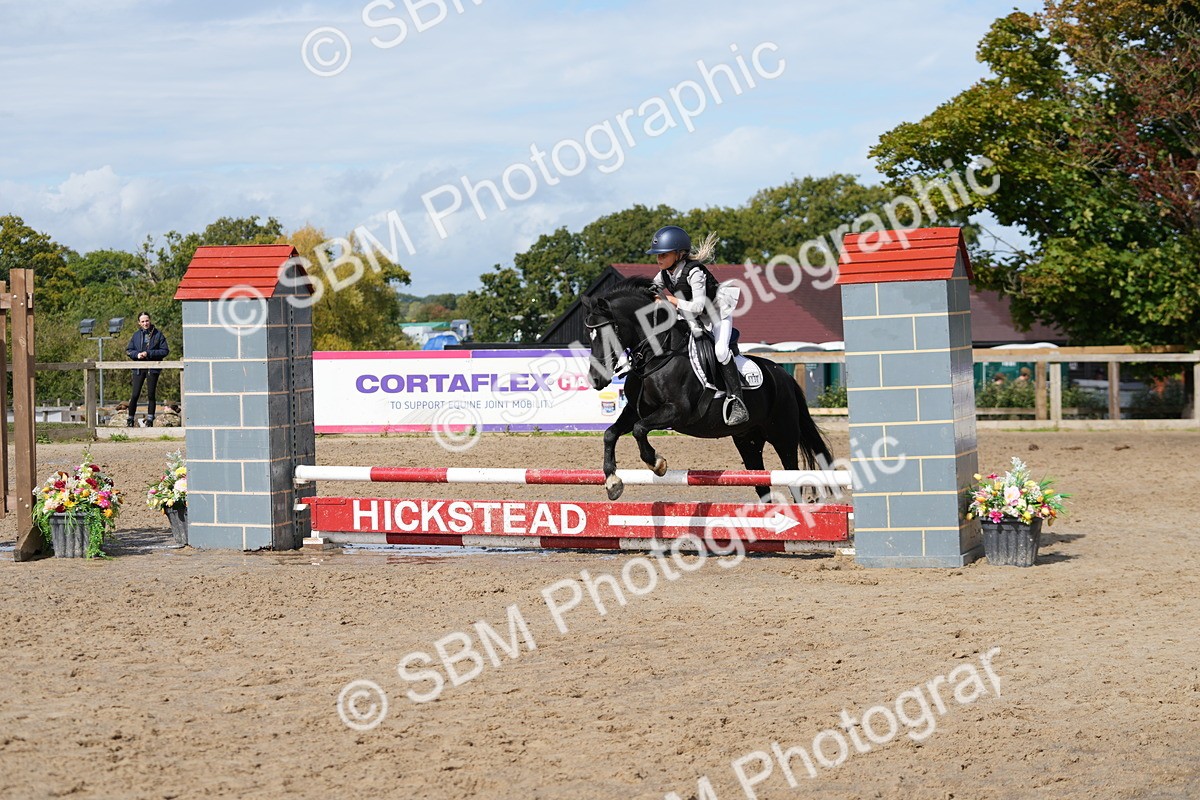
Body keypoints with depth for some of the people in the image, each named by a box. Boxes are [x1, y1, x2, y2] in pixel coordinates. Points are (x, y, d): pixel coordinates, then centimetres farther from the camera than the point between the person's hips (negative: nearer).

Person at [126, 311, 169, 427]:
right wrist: (137, 354, -12)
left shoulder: (158, 334, -1)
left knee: (151, 395, 4)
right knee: (135, 395, -1)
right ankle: (130, 419, 10)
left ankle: (150, 420, 11)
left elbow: (165, 351, -5)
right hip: (139, 368, 2)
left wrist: (149, 353, -14)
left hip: (153, 369, -1)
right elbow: (129, 350, 10)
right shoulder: (136, 335, 6)